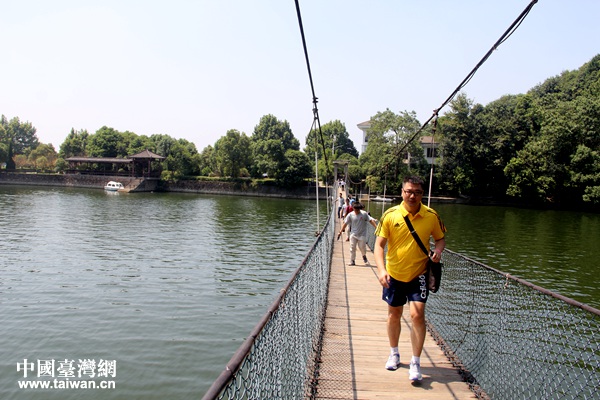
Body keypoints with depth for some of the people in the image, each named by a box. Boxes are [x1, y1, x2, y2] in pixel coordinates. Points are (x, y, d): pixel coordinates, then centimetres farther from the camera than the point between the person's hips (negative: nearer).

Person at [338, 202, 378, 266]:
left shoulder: (364, 214, -5)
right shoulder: (350, 215, -3)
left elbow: (371, 220, -5)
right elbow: (345, 223, 2)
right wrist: (340, 232, 0)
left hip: (362, 234, -1)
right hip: (353, 234, 1)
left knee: (362, 247, 1)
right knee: (352, 247, 0)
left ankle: (364, 256, 34)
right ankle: (352, 261, 12)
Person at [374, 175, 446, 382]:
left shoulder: (432, 216, -7)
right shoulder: (390, 215, -11)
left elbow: (440, 238, 8)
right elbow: (379, 244, -10)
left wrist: (438, 251, -15)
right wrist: (381, 269, -23)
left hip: (418, 274, -1)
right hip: (394, 274, 1)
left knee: (417, 314, -13)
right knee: (394, 314, 15)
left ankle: (415, 363, 4)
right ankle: (394, 354, 38)